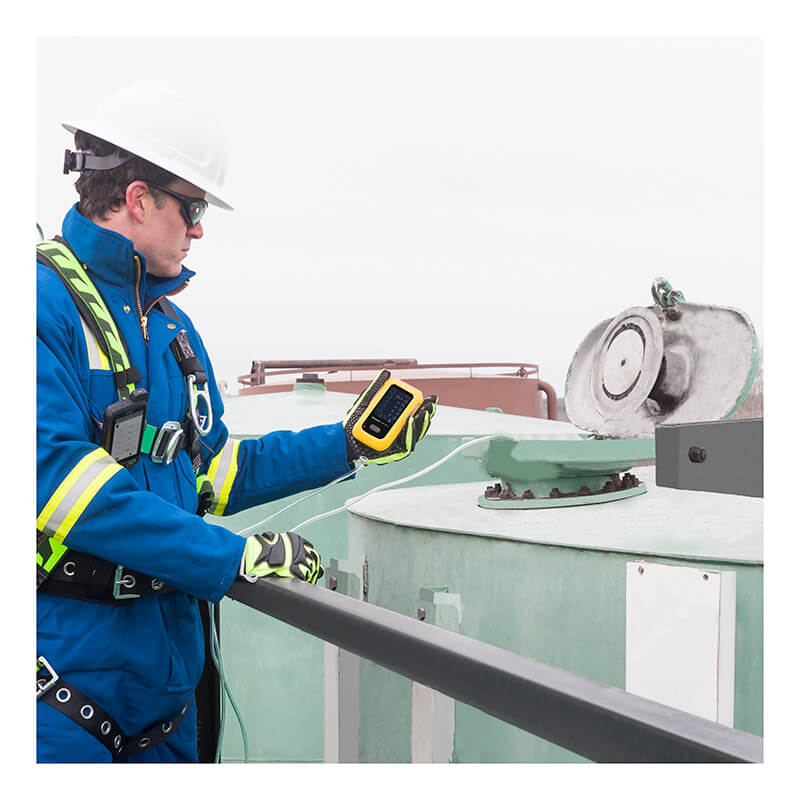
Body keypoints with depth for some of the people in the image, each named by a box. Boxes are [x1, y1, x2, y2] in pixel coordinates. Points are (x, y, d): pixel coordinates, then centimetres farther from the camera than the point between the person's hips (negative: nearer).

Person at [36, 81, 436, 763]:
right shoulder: (48, 301, -13)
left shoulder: (171, 324, 16)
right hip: (67, 655, -8)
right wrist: (234, 556, -22)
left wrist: (345, 446, 17)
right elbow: (58, 476, -24)